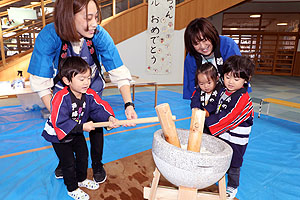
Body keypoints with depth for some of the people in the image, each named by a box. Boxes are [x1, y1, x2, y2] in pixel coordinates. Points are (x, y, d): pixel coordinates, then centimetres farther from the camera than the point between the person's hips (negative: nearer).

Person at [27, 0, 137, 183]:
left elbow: (119, 73, -27)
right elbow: (41, 83, -25)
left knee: (96, 125, 5)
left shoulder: (99, 35, -30)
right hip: (63, 90, 0)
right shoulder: (49, 37, -31)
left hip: (93, 89, 1)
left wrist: (129, 104, -37)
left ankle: (97, 164, 32)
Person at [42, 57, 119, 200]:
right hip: (58, 135, -6)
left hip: (77, 133, 6)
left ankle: (81, 179, 45)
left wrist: (109, 117, -34)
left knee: (83, 155, 19)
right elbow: (60, 122, -35)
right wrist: (82, 127, -37)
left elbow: (98, 108, -14)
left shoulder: (89, 95, -17)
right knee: (69, 162, 4)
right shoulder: (61, 98, -35)